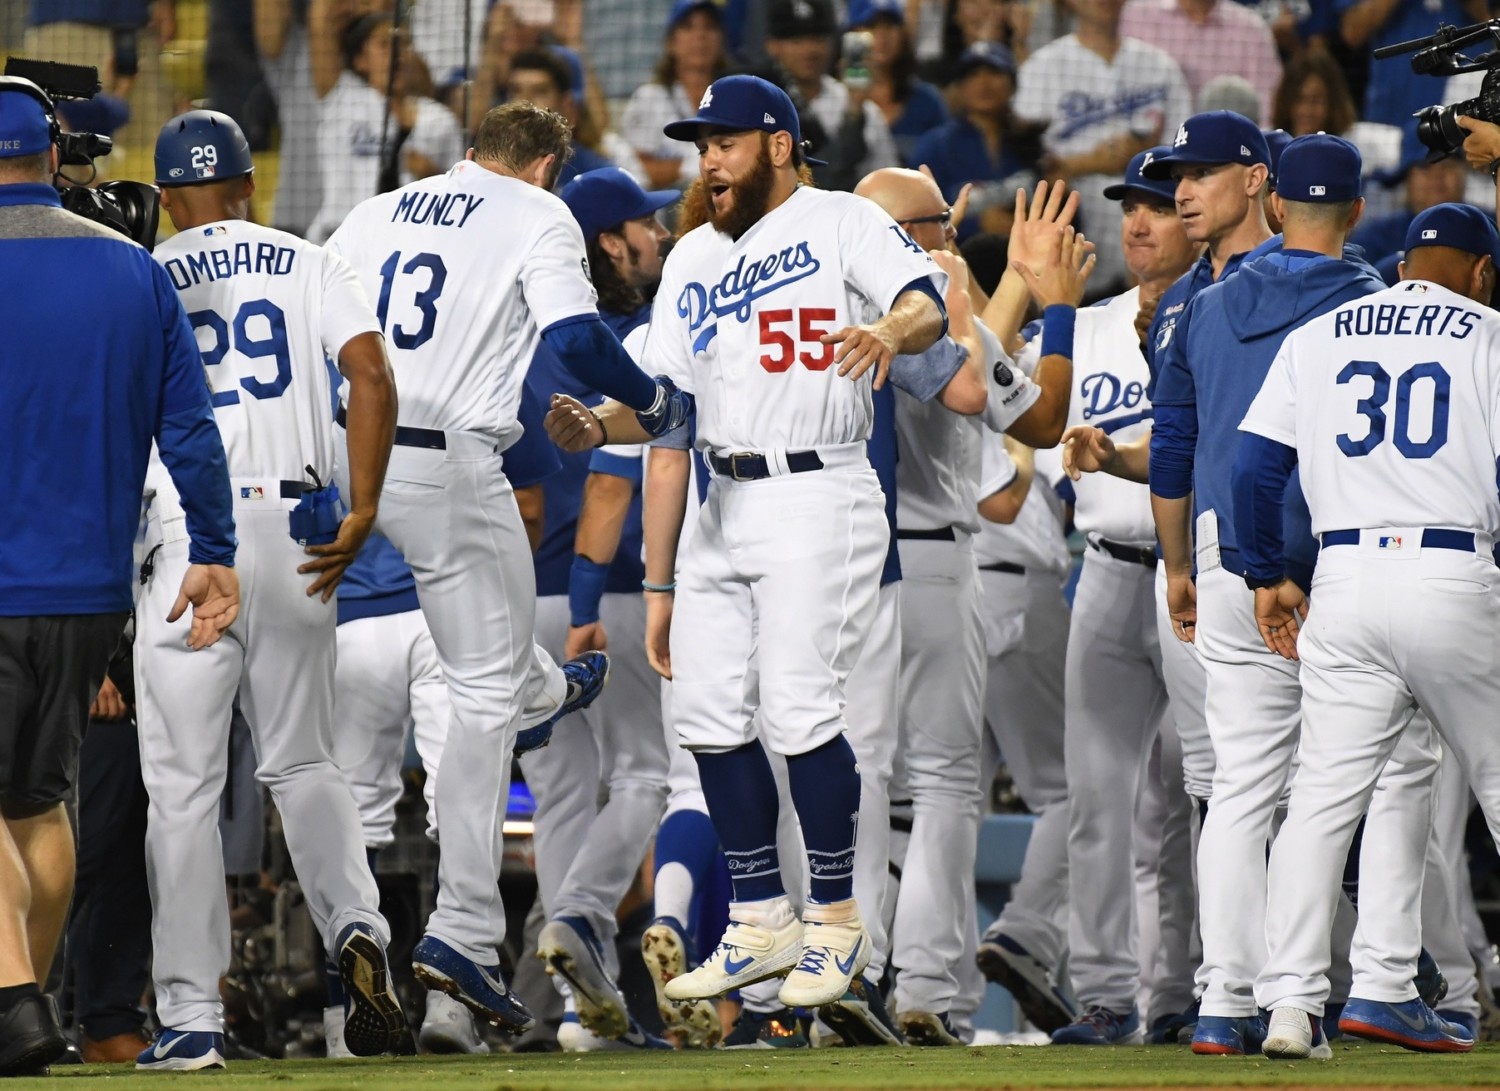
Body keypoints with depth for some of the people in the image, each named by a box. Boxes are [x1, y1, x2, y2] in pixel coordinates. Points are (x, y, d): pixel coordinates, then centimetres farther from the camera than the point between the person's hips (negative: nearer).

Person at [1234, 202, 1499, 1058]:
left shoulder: (1316, 337, 15)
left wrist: (1269, 576, 17)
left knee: (1323, 795, 2)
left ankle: (1292, 999, -8)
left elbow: (1254, 467, 9)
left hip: (1345, 578, 3)